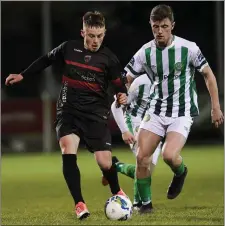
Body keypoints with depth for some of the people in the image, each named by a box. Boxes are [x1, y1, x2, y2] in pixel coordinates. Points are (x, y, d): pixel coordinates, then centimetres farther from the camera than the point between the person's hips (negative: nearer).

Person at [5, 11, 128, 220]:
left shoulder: (108, 58, -5)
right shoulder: (69, 48, 0)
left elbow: (119, 85, 2)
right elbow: (46, 60, 17)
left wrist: (122, 96, -20)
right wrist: (22, 75, 18)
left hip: (95, 113, -1)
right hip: (68, 110, 1)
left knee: (105, 163, -9)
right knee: (68, 149, -25)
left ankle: (117, 193, 26)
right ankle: (79, 204, -19)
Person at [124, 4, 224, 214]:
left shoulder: (188, 48, -13)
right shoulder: (145, 53, -5)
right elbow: (125, 81, 3)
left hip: (182, 113, -4)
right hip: (157, 110, 4)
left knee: (169, 155, -24)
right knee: (142, 158, -5)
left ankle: (180, 173, 13)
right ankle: (146, 204, 14)